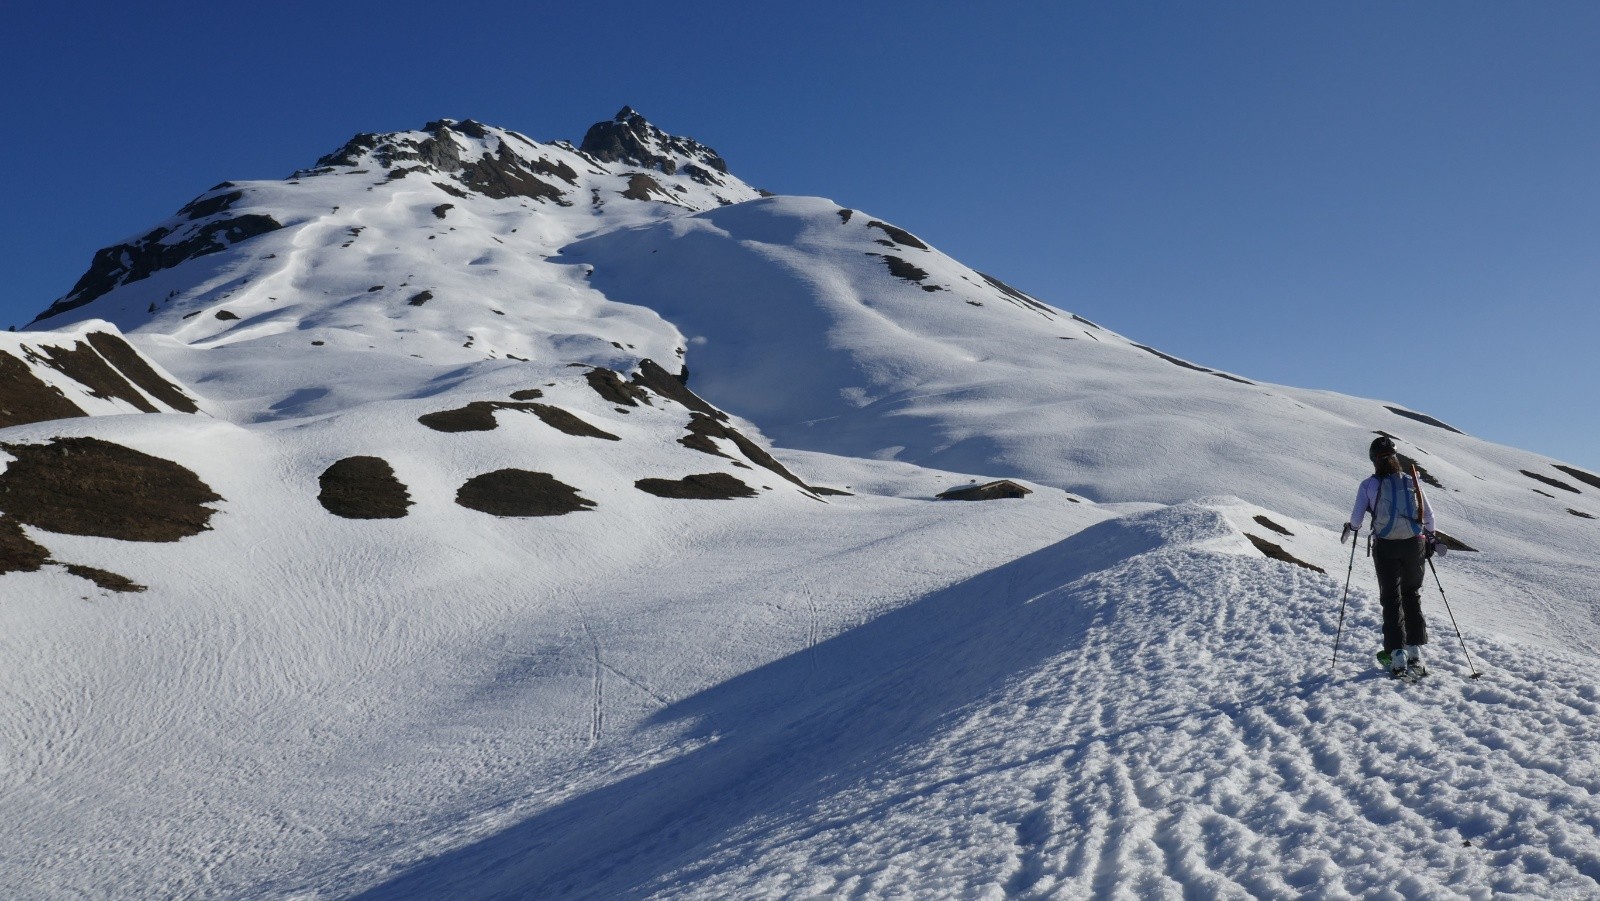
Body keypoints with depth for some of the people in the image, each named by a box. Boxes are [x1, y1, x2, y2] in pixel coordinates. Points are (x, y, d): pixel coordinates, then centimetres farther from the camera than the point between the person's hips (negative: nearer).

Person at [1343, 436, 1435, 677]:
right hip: (1414, 544, 2)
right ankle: (1415, 653, 15)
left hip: (1385, 548, -2)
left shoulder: (1369, 484, -4)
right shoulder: (1411, 481, 3)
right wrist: (1430, 538, 22)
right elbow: (1429, 514, 8)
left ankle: (1398, 656, -4)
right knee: (1412, 596, 16)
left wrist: (1350, 528, 18)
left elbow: (1356, 518, -4)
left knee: (1391, 599, 5)